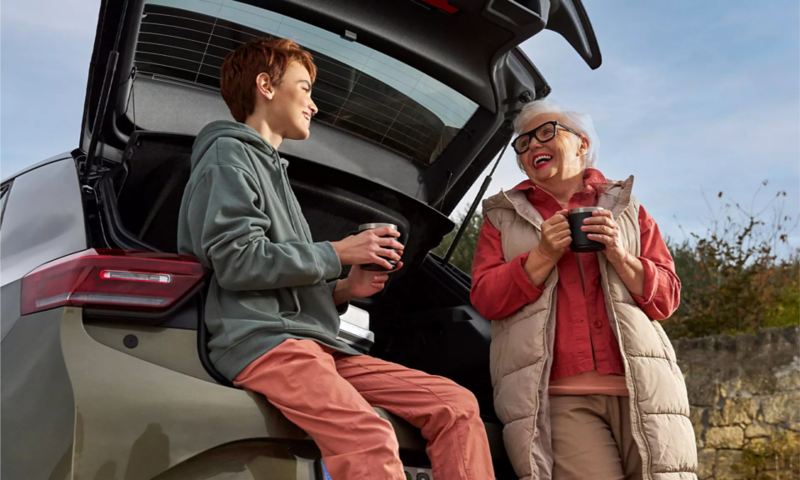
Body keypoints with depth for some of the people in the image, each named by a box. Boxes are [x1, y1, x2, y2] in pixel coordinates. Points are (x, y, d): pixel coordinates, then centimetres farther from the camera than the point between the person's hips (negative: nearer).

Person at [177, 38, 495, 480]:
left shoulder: (271, 167, 30)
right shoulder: (229, 154, 2)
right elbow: (237, 262, -14)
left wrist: (343, 289, 9)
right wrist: (338, 253, -5)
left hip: (309, 341, 9)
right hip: (260, 340, -9)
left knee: (456, 405, -2)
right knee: (369, 438, -35)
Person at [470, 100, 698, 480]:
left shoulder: (626, 209, 19)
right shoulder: (503, 217, 16)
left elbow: (667, 298, 13)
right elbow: (484, 298, 4)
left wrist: (618, 255, -4)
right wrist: (544, 255, -8)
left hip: (642, 388, 2)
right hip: (561, 397, -2)